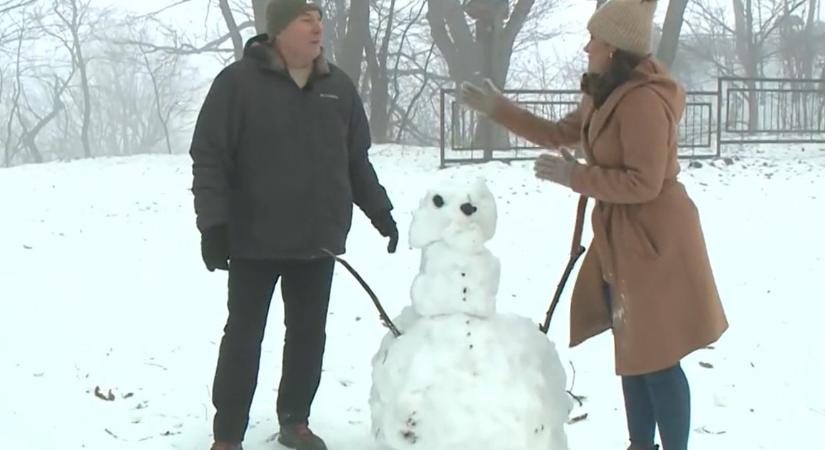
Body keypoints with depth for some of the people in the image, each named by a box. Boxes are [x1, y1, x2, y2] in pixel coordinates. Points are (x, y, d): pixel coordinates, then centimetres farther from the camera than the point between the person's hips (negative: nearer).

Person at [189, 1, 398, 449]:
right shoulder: (238, 81, -9)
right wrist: (213, 223, -16)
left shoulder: (338, 86, 8)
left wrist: (380, 211, 14)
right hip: (255, 240, -5)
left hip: (317, 240, 5)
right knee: (243, 338, 2)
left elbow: (357, 160, 16)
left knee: (308, 335, 12)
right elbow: (209, 157, -10)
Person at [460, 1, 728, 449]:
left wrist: (574, 176, -19)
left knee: (656, 358, -5)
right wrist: (498, 108, 18)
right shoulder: (605, 95, 11)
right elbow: (561, 134, 22)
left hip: (653, 240, -11)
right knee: (631, 351, 18)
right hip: (619, 239, 11)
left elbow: (643, 184, -24)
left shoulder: (643, 100, -22)